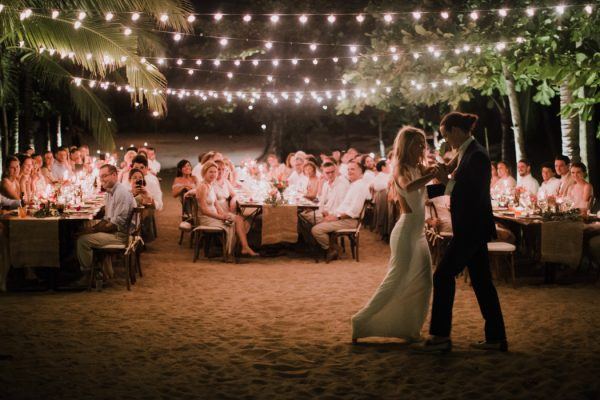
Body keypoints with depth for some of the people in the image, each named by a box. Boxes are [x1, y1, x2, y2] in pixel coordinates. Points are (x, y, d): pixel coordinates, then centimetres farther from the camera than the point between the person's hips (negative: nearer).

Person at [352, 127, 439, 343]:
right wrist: (432, 175, -33)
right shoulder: (401, 168, -11)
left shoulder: (419, 168, 12)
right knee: (396, 281, -8)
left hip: (418, 232, 9)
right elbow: (407, 187, -35)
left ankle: (410, 328, 18)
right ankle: (361, 322, 0)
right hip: (406, 231, -9)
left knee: (422, 283, 10)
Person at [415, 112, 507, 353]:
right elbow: (460, 186, 22)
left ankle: (440, 337, -1)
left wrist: (446, 181, -15)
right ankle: (496, 338, 17)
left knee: (444, 276, -6)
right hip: (472, 227, 10)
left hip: (472, 228, -10)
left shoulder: (476, 155, -17)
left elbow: (474, 195, -22)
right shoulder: (466, 153, 12)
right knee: (481, 280, 11)